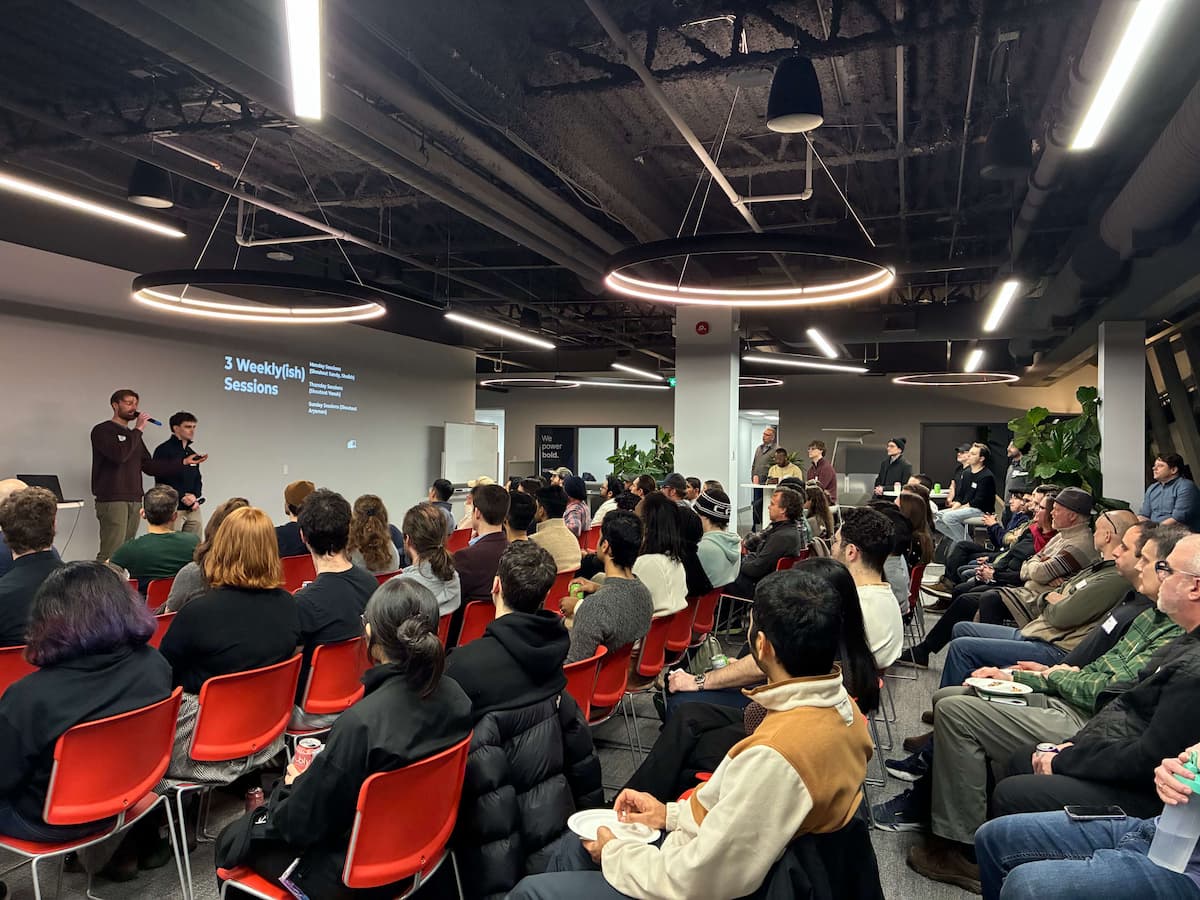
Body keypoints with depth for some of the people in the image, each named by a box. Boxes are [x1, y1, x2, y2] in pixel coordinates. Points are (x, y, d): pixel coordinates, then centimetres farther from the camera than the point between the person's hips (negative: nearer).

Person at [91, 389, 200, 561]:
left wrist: (183, 462, 12)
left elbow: (149, 466, 19)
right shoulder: (102, 431, -1)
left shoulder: (133, 435, 22)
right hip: (112, 500, -7)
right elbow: (119, 455, -19)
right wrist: (138, 429, -10)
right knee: (111, 553, -14)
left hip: (134, 500, 7)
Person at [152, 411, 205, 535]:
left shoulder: (192, 453, 18)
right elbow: (161, 481, -10)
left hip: (193, 510, 6)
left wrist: (196, 497, 1)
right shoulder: (163, 450, -3)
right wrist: (182, 497, -15)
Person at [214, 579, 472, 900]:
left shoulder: (362, 722, -34)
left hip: (355, 870, -6)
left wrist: (294, 785, 1)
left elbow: (305, 821, -20)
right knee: (277, 804, 26)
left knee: (232, 838, 17)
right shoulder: (454, 696, -14)